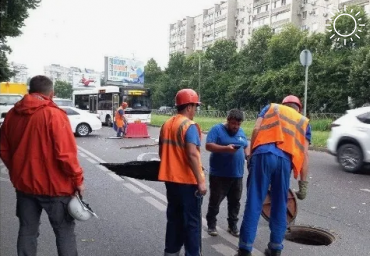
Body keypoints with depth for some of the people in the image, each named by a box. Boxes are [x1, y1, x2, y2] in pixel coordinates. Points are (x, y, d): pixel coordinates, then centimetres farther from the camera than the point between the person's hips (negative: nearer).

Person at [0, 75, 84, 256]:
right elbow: (65, 154, -21)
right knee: (64, 231, 8)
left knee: (27, 231, 17)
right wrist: (77, 179, -9)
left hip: (24, 184, 6)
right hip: (54, 185, -5)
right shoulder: (53, 114, -17)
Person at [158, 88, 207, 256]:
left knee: (174, 218, 18)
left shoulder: (167, 124, 9)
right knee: (192, 221, 4)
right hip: (188, 181, -8)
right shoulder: (189, 126, -15)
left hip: (171, 179, 8)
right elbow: (192, 154, -24)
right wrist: (201, 181, -22)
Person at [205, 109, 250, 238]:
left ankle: (233, 225, 24)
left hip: (237, 174, 6)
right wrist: (226, 148, -26)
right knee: (215, 200, 4)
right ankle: (211, 224, 18)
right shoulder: (217, 129, -6)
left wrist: (248, 156, 0)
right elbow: (208, 146, -15)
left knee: (235, 201, 12)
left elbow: (246, 147, 21)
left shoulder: (241, 132, 14)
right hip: (218, 174, -5)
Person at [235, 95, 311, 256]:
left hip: (263, 154, -1)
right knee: (280, 206, 14)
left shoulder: (271, 107, 25)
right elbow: (304, 153, 15)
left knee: (254, 203, 1)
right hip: (285, 160, 1)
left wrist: (251, 155, 8)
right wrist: (303, 183, 15)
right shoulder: (304, 121, 26)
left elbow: (256, 129, 7)